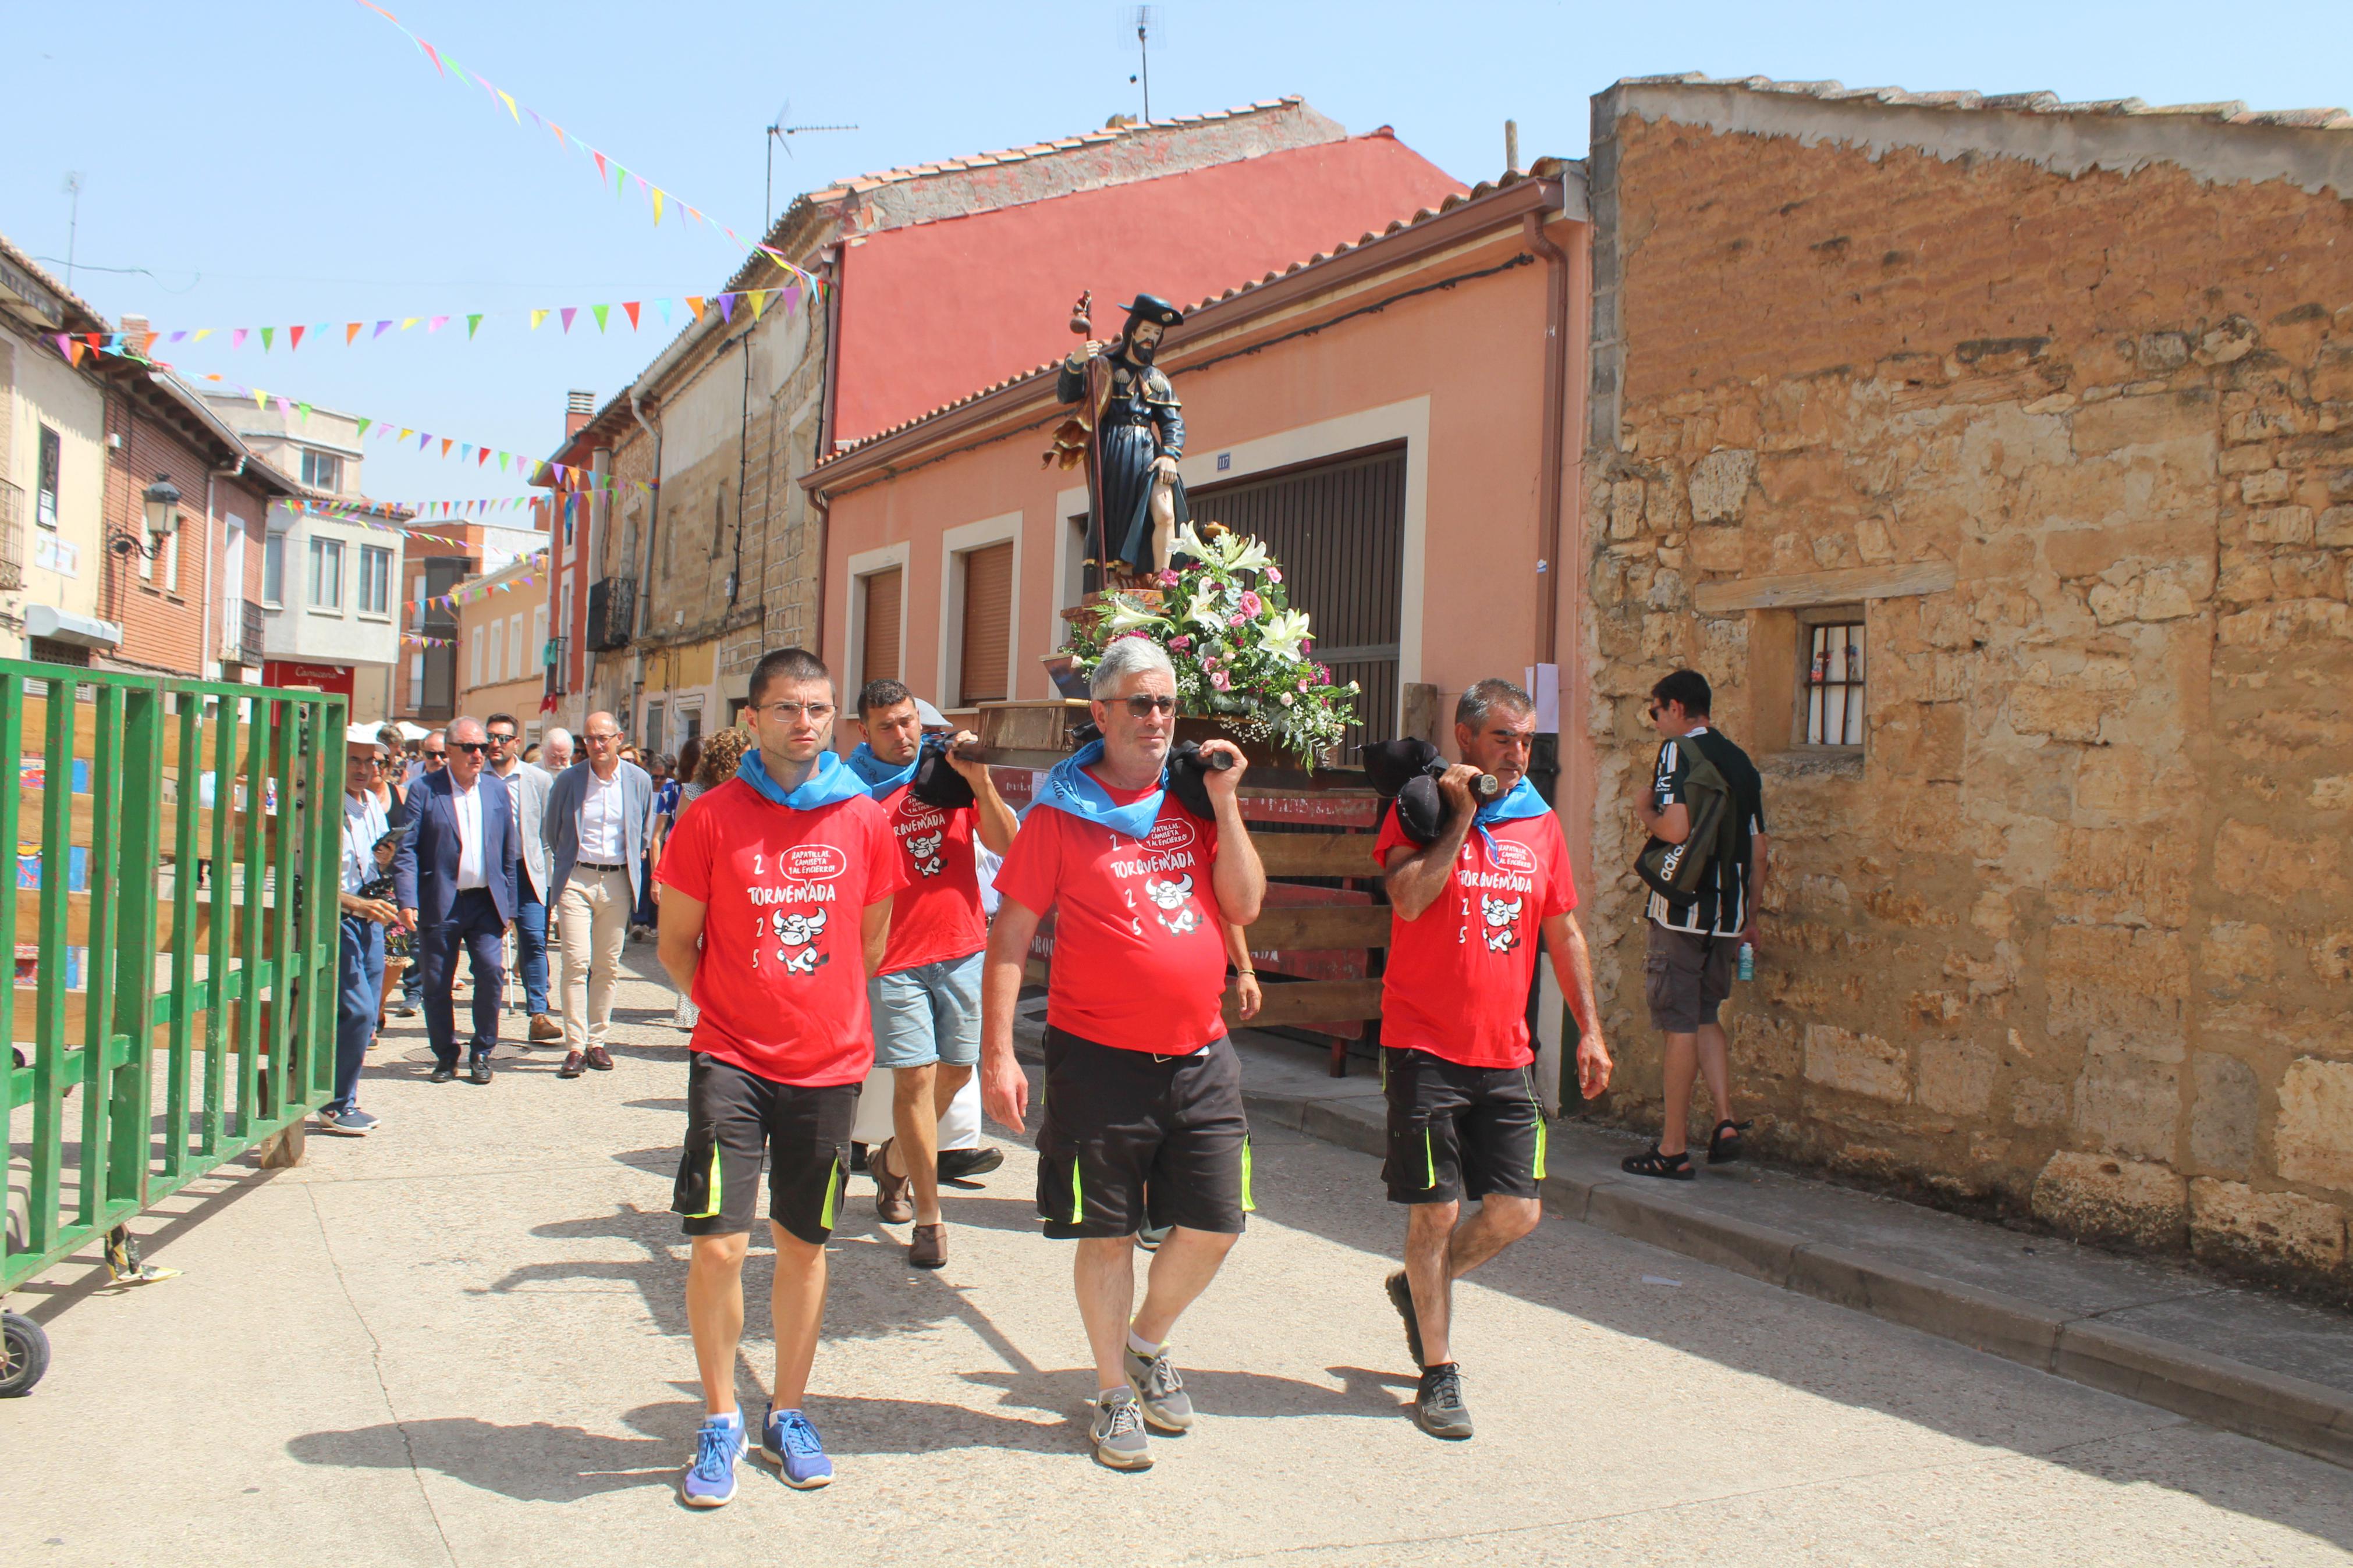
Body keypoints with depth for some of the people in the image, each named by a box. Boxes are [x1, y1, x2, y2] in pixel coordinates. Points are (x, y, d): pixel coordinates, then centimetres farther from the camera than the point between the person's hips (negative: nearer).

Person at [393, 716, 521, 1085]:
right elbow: (407, 849, -5)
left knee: (490, 972, -10)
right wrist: (407, 900, -15)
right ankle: (445, 1055, 21)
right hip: (439, 905, -2)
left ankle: (482, 1053, 6)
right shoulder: (425, 789, -1)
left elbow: (509, 853, 13)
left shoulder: (497, 791, 9)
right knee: (437, 984, 3)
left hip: (486, 901, 2)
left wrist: (507, 907, 10)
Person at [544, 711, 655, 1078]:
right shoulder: (568, 780, 0)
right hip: (576, 879, -1)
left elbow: (646, 827, 20)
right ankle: (575, 1047, -6)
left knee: (608, 966, 6)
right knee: (576, 963, -9)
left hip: (617, 882, 2)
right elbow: (551, 830, 14)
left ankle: (597, 1042, 15)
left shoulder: (639, 780, 2)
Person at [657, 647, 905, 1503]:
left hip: (829, 1064, 2)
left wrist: (818, 1007, 11)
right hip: (732, 1061, -2)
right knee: (717, 1243, -6)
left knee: (804, 1243, 12)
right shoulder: (713, 818, -5)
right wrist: (738, 1010, 4)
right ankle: (720, 1421, 14)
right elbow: (676, 943, 4)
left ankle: (787, 1415, 29)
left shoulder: (863, 819, 0)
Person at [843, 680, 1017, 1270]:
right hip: (895, 957, -3)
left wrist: (979, 780, -12)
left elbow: (1006, 844, -1)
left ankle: (894, 1161, 36)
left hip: (964, 949, 3)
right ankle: (929, 1220, 3)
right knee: (915, 1077, -6)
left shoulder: (951, 775, 7)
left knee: (956, 1070, 10)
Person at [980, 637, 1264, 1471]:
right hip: (1102, 1059, -4)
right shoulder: (1061, 814, -5)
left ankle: (1148, 1344, 34)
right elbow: (1009, 940, -5)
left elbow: (1245, 905, 1)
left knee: (1213, 1228, 7)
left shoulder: (1193, 800, 8)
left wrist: (1224, 804, -6)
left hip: (1200, 1057, 4)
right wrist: (998, 1054, -11)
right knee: (1108, 1234, 7)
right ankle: (1115, 1393, 26)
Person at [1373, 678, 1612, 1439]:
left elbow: (1564, 932, 15)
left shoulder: (1540, 823, 10)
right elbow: (1409, 899, -21)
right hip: (1425, 1047, -5)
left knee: (1518, 1209, 3)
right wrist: (1461, 816, -16)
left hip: (1505, 1054, 5)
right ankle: (1439, 1372, 14)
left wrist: (1590, 1029, 10)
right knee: (1437, 1209, -1)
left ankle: (1418, 1288, 31)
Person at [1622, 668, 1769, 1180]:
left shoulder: (1678, 752, -9)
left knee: (1680, 1026, -1)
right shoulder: (1740, 760, 13)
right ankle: (1725, 1123, 6)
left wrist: (1644, 813, -1)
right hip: (1728, 911, 7)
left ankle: (1674, 1149, 4)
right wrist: (1749, 918, 19)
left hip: (1682, 909, -7)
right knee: (1705, 1017, 19)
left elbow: (1676, 828, -23)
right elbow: (1759, 846, 13)